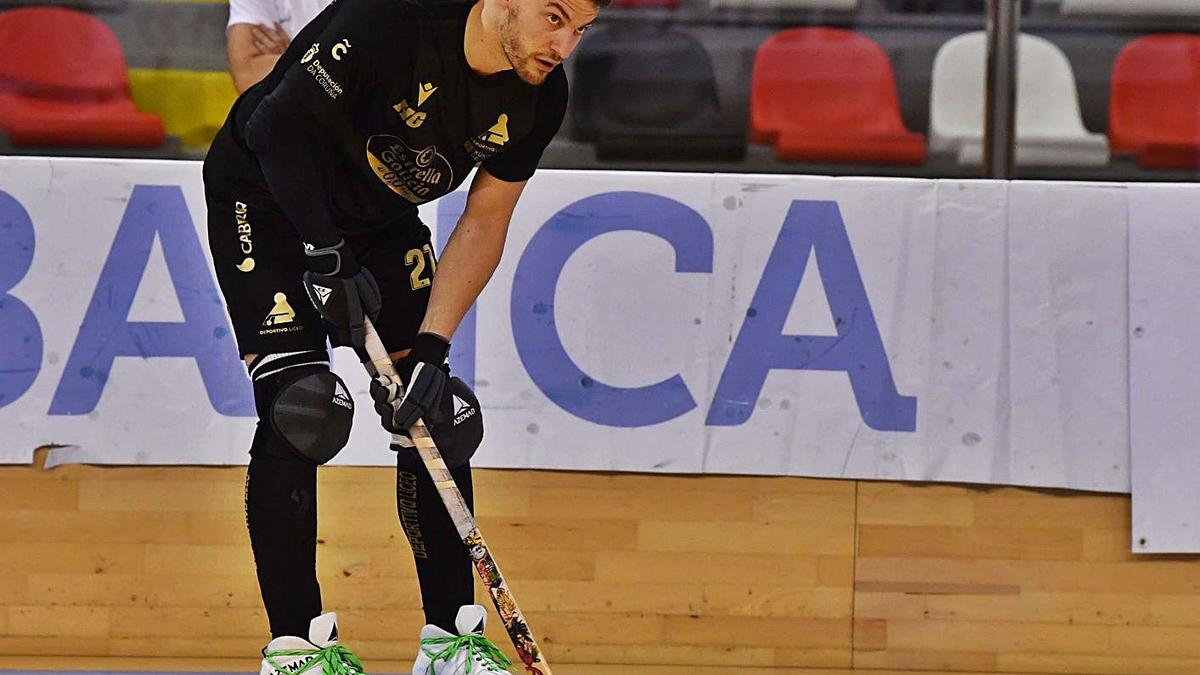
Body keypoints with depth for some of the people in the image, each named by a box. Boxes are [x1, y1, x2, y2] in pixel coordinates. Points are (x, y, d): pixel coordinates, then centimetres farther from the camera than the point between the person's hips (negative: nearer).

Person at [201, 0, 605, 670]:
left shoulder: (539, 97, -13)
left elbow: (484, 223, -5)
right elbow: (280, 125, -28)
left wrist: (432, 344, -14)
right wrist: (326, 256, -31)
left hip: (383, 218, 6)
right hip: (268, 195, -6)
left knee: (437, 413, -1)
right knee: (299, 411, -16)